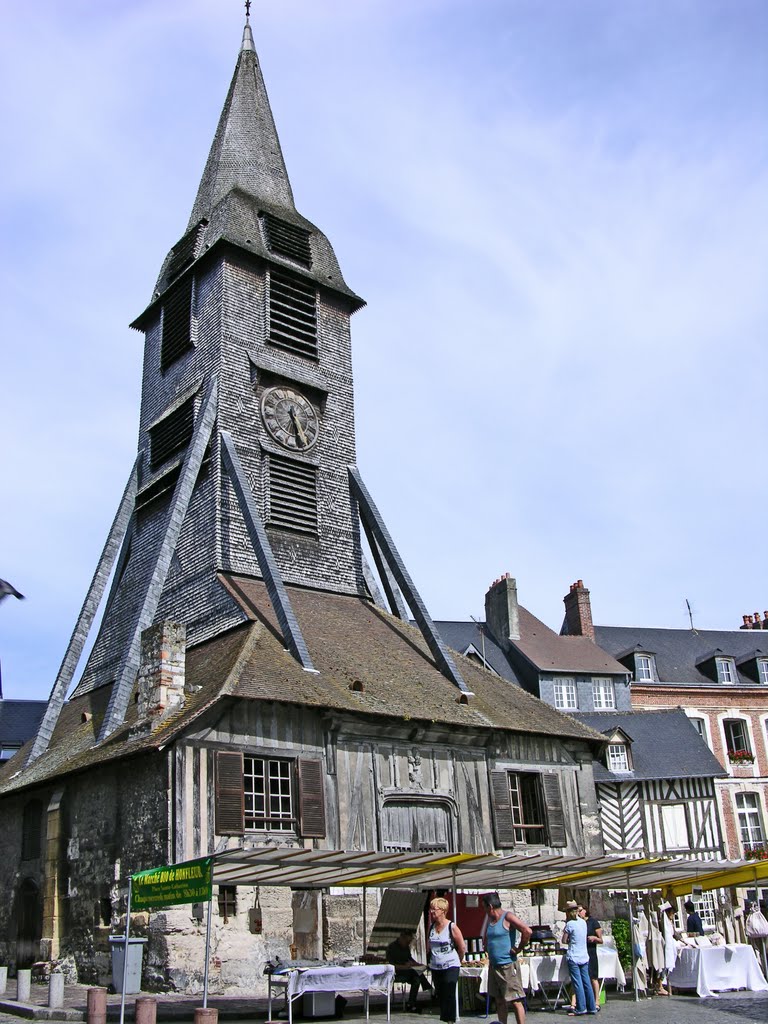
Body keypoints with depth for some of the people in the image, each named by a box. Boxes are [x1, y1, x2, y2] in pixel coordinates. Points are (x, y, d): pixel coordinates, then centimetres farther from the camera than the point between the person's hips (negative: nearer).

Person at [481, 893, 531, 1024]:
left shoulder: (507, 917, -13)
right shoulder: (489, 919, 12)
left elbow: (527, 931, -23)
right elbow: (487, 939, 30)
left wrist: (519, 949, -16)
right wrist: (487, 948, 15)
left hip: (508, 965, -8)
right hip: (493, 966, 8)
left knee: (515, 1001, -5)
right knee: (499, 1001, 13)